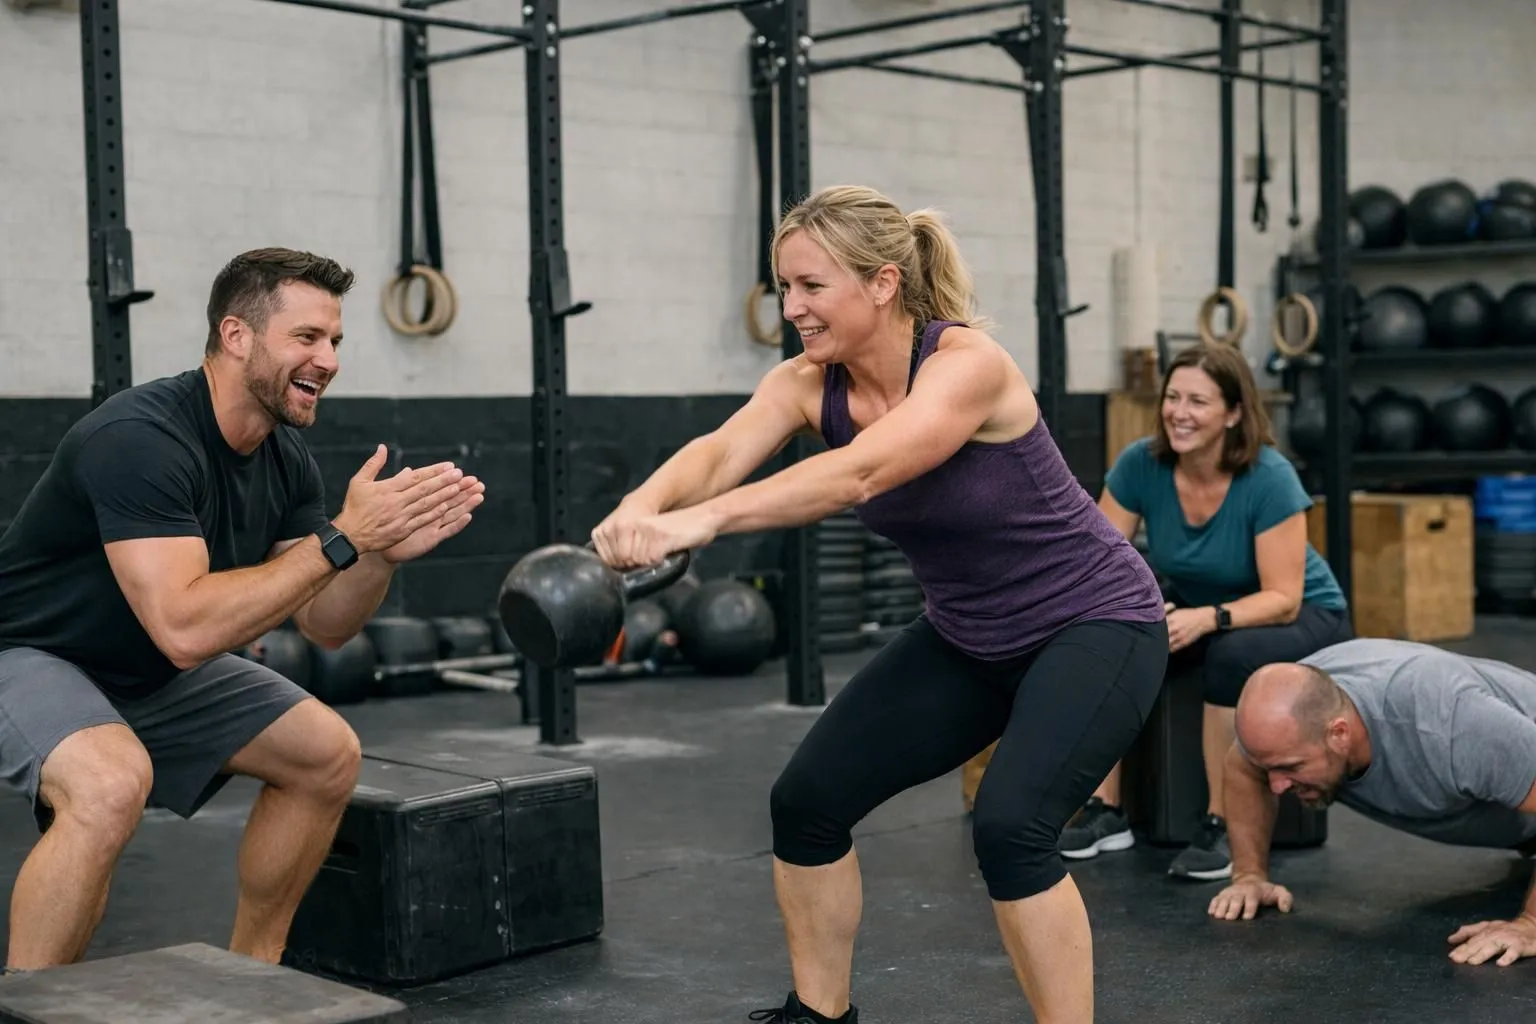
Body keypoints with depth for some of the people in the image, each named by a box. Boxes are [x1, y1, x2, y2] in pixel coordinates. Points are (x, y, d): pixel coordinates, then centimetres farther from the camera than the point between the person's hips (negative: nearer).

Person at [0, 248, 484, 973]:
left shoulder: (285, 458, -5)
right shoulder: (141, 438, -31)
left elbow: (324, 625, -2)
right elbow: (185, 628, -39)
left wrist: (385, 549, -22)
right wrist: (342, 538, -37)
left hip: (152, 673, 9)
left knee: (327, 756, 1)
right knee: (112, 783, -38)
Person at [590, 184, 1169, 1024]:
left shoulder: (968, 363, -29)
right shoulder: (809, 383, -10)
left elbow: (859, 474, -45)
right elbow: (719, 452, -29)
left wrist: (700, 523, -58)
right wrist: (643, 507, -52)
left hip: (1093, 625, -7)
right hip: (966, 636, 7)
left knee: (1008, 826, -26)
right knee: (808, 799, -1)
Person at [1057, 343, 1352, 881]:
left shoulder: (1270, 478, -28)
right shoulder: (1140, 464, -18)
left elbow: (1283, 599, -28)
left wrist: (1208, 618, -46)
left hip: (1303, 617, -4)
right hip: (1195, 612, 4)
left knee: (1231, 654, -37)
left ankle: (1221, 824, -22)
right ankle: (1107, 809, -11)